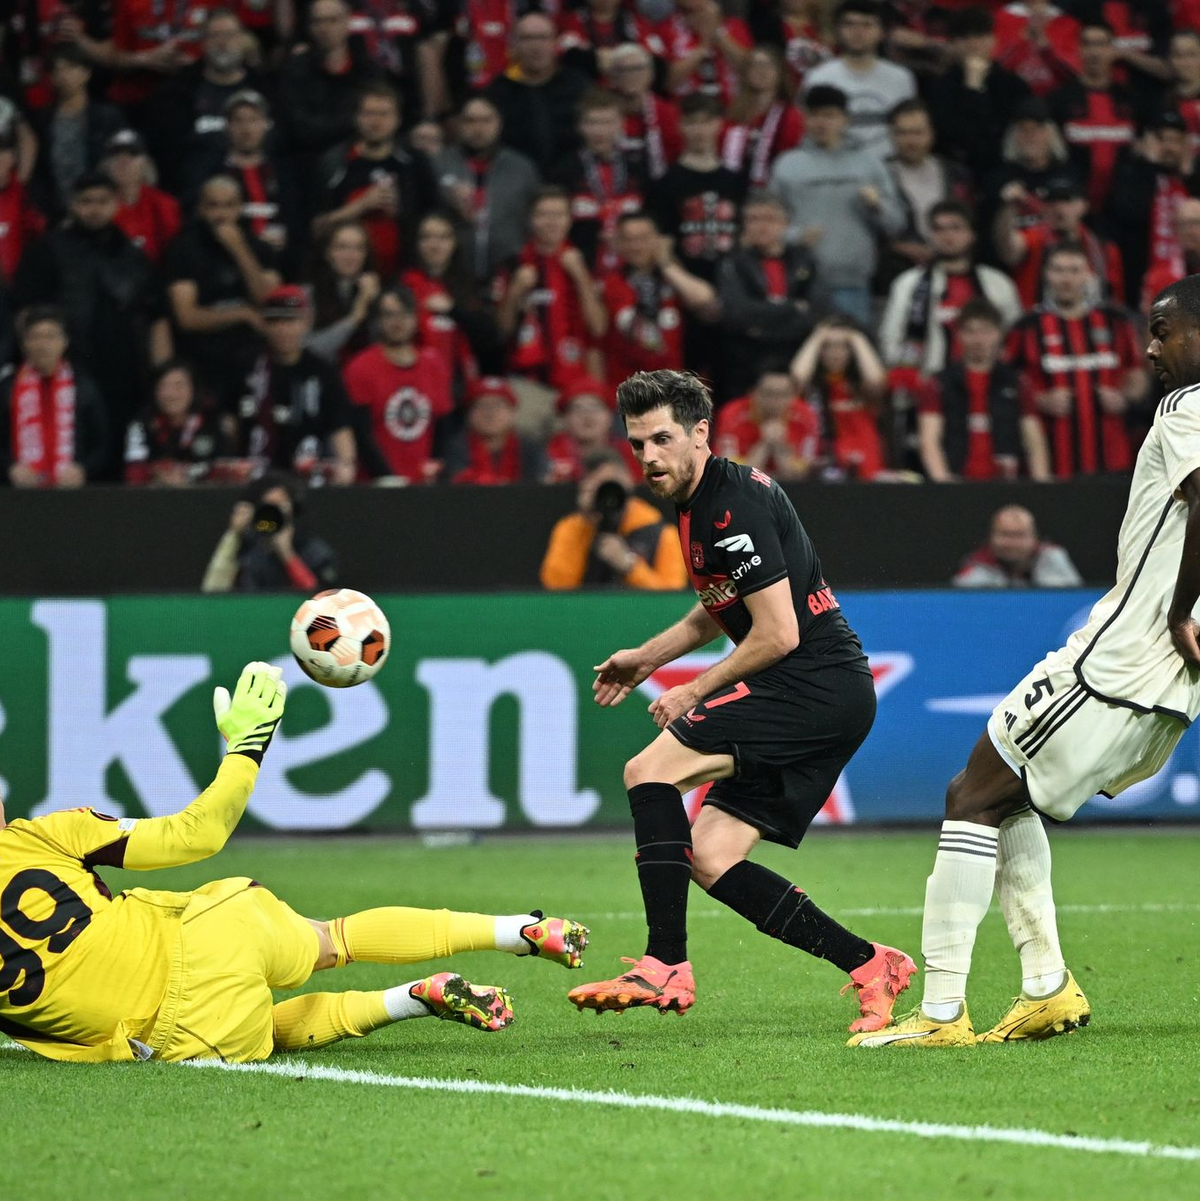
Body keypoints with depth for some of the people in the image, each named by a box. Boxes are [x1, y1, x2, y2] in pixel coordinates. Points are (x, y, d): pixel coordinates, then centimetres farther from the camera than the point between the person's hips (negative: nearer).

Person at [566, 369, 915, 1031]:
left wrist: (695, 692, -7)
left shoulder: (734, 505, -15)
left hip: (814, 686, -10)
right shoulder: (699, 503, 16)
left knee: (649, 770, -17)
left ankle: (666, 967, -22)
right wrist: (648, 657, 27)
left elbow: (779, 634, -18)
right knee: (708, 855, 4)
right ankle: (869, 965, 7)